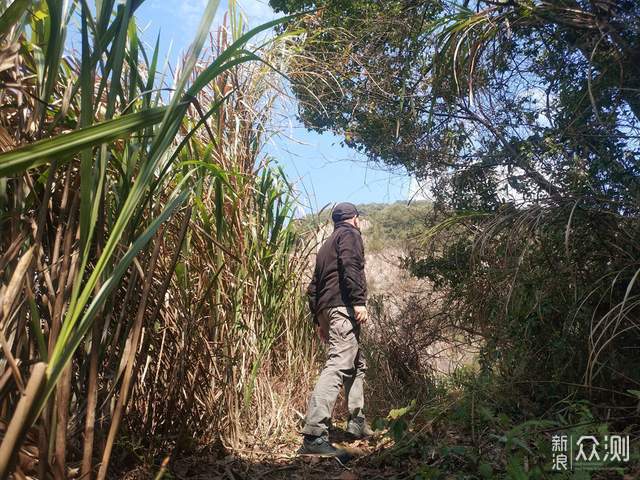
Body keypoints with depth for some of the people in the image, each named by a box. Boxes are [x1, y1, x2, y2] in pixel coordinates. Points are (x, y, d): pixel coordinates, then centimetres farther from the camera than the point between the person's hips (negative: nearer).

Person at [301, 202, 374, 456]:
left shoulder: (327, 244, 29)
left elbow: (313, 287, 25)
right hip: (344, 305, -9)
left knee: (357, 364, 19)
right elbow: (350, 265, -15)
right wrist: (359, 300, -21)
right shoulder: (350, 233, 6)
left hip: (326, 308, 9)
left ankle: (356, 423, 24)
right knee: (338, 365, -17)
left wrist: (319, 320, 24)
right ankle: (314, 434, -24)